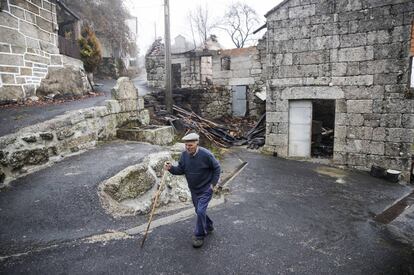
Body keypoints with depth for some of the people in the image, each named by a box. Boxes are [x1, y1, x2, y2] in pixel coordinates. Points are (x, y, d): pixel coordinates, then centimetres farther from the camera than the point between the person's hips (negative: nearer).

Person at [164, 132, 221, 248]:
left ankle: (199, 236, 9)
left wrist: (214, 183, -13)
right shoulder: (184, 154, -9)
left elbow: (216, 168, -11)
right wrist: (171, 168, -22)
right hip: (193, 189, 6)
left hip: (206, 189, -6)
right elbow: (180, 170, -3)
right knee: (199, 211, 19)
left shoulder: (206, 154, -24)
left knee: (200, 211, -12)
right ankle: (208, 227, 44)